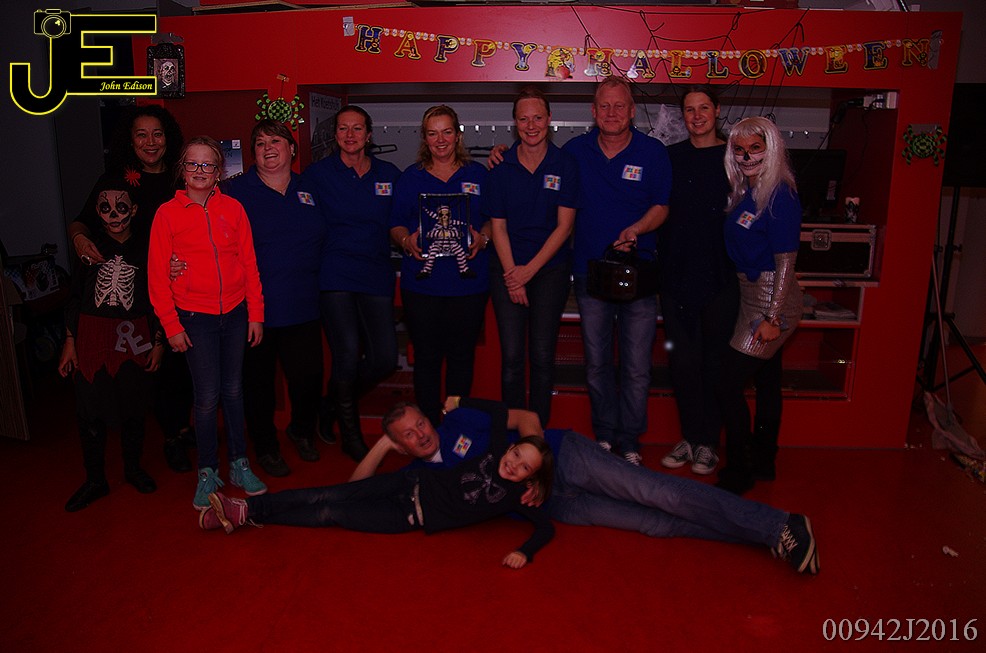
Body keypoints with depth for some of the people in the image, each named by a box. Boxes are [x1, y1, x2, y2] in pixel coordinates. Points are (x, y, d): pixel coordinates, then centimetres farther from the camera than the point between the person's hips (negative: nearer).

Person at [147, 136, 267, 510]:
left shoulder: (233, 209, 2)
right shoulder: (167, 213, -3)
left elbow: (249, 263, 4)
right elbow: (157, 275, -2)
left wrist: (255, 313, 1)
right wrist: (171, 325, -5)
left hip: (235, 313, 2)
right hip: (195, 318, -2)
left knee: (233, 390, 11)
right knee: (207, 397, 0)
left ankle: (239, 464, 25)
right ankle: (207, 472, 17)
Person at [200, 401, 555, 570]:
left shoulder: (514, 497, -9)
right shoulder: (495, 453, -3)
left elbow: (546, 527, -12)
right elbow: (500, 414, 7)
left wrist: (524, 551, -28)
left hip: (414, 519, -3)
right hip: (415, 484, 3)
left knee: (332, 513, -7)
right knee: (329, 496, -7)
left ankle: (247, 514, 3)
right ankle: (247, 507, 2)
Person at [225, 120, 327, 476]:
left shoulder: (308, 189, 9)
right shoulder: (238, 190, -2)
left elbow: (321, 237, 21)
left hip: (302, 306, 3)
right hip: (257, 306, -3)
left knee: (308, 376, 6)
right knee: (258, 380, 10)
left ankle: (302, 430, 36)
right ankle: (265, 447, 31)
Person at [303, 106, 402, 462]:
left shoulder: (389, 174, 10)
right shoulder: (318, 173, 4)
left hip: (376, 275, 3)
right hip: (336, 275, -3)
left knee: (385, 357, -2)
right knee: (347, 355, -8)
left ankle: (333, 404, 26)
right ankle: (350, 433, 15)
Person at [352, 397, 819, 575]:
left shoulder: (460, 418, -2)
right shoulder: (420, 474, 7)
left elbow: (527, 419, -3)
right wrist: (382, 445, -1)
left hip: (562, 457, -2)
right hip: (552, 505, 2)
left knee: (662, 494, -16)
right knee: (653, 523, -11)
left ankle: (778, 525, -11)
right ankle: (767, 535, -7)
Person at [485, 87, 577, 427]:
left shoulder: (565, 165, -1)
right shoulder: (501, 167, 2)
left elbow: (564, 226, -4)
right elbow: (498, 226, 2)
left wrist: (530, 269, -11)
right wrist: (512, 275, -7)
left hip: (551, 268, -1)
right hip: (507, 268, 1)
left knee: (542, 356, 1)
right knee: (511, 356, 0)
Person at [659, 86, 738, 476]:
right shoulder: (670, 158, 9)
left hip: (720, 276, -2)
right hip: (677, 275, 2)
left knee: (714, 360, 6)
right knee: (682, 359, 6)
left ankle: (707, 442, 19)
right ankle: (690, 437, 21)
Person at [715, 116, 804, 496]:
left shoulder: (780, 197, -16)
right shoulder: (745, 193, 9)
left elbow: (785, 262, -18)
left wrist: (772, 317, -19)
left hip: (770, 299, -9)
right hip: (751, 293, 9)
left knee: (731, 382, -7)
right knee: (766, 381, 17)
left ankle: (738, 472, 6)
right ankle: (764, 463, 31)